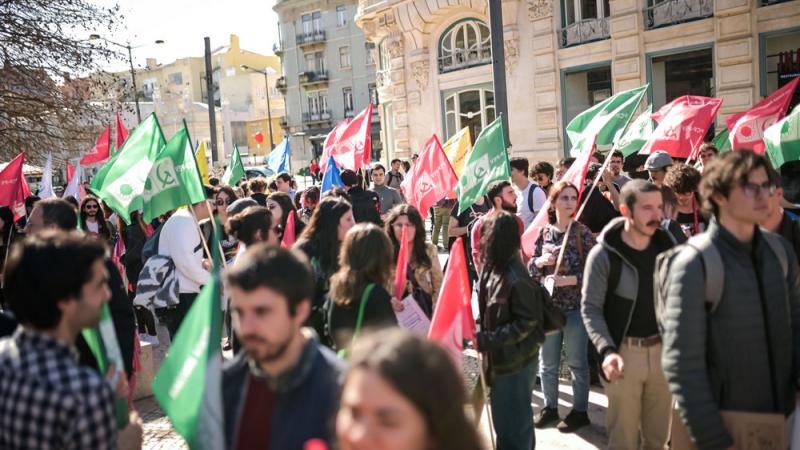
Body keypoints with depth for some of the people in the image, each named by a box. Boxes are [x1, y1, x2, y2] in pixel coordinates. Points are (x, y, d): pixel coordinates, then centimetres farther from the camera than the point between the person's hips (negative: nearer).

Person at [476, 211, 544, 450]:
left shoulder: (516, 278, -24)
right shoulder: (494, 268, 2)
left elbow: (526, 322, -22)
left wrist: (487, 340, -24)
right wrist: (482, 335, 0)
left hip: (515, 363, -8)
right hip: (500, 359, 8)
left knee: (513, 425, 5)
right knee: (504, 421, 22)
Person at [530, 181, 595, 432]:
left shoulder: (582, 233, -8)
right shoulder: (544, 232, 4)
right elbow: (531, 269, 10)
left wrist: (569, 280, -21)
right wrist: (539, 262, -11)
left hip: (576, 306, -4)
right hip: (548, 305, 4)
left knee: (577, 362, 8)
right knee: (547, 361, 14)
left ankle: (580, 411, 23)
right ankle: (550, 406, 31)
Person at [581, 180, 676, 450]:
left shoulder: (666, 245, 3)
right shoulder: (604, 254, -11)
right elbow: (590, 308, -10)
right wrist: (606, 351, -22)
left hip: (662, 350, 4)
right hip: (624, 353, -4)